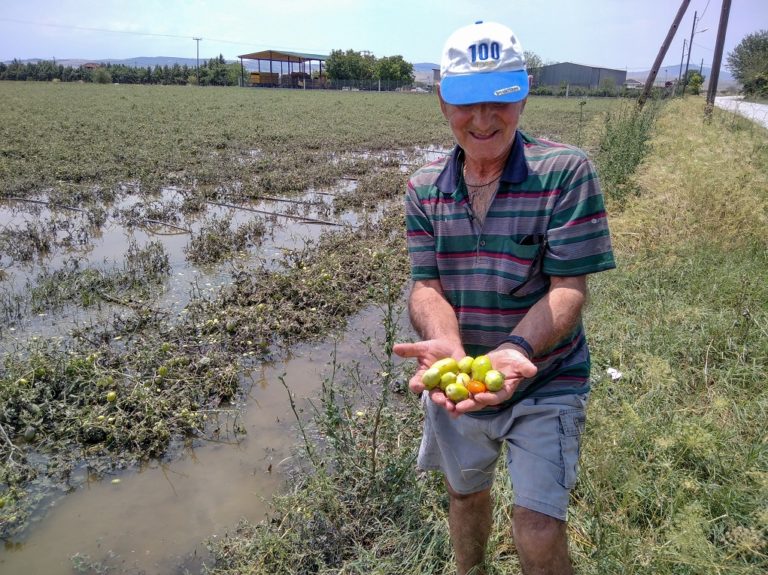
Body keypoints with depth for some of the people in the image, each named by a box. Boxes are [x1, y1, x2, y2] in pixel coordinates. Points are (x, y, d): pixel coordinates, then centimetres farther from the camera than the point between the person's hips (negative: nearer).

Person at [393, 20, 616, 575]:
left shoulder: (567, 171, -16)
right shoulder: (424, 189, -4)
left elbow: (569, 289, -20)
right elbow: (427, 284, -11)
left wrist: (515, 350, -38)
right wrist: (445, 343, -33)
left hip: (544, 383, -4)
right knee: (465, 493, 26)